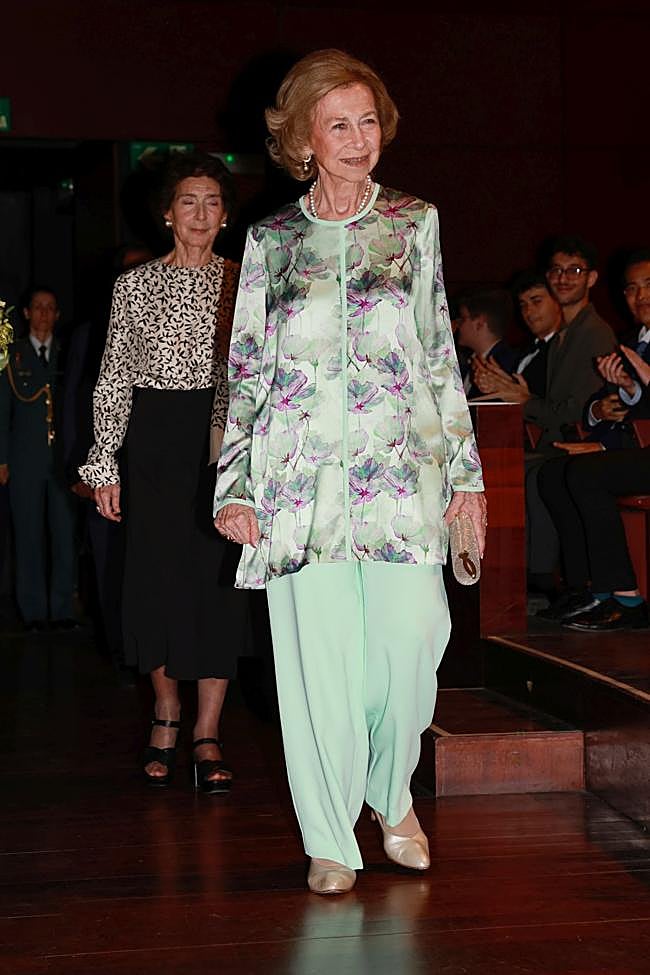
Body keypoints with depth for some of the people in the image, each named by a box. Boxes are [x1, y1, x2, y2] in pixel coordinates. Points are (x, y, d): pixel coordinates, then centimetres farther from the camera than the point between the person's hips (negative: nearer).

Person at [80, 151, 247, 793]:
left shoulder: (244, 285, 7)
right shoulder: (136, 285, 5)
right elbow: (114, 380, 5)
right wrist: (105, 464, -1)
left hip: (225, 439, 0)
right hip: (156, 441, 0)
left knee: (217, 577, -3)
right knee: (158, 574, 3)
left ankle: (208, 733, 2)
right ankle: (165, 711, 21)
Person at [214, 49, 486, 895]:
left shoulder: (415, 224, 11)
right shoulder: (271, 241, 10)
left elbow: (441, 356, 11)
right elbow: (246, 369, 10)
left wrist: (466, 472, 6)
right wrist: (233, 487, 3)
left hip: (401, 464, 0)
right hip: (300, 471, 0)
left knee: (410, 638, -10)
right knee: (317, 656, -2)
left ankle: (393, 795, 17)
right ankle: (330, 842, 11)